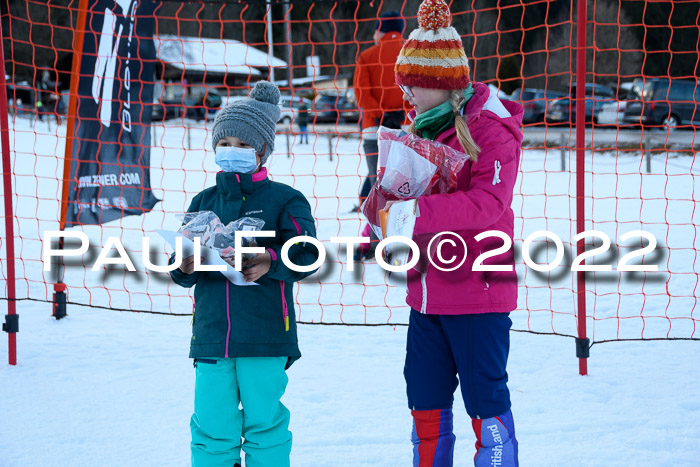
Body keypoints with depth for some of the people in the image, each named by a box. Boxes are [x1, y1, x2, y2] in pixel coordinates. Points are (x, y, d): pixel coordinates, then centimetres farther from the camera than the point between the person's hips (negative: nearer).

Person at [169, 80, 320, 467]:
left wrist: (271, 263, -25)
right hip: (210, 334, 3)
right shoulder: (203, 202, 13)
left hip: (265, 336, -3)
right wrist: (184, 268, -10)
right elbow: (182, 272, 13)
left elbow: (307, 256, -8)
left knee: (264, 426, 3)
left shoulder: (283, 199, 2)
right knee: (211, 430, 6)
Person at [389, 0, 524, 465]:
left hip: (479, 291, -7)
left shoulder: (491, 128, -13)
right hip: (426, 292, 7)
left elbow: (490, 202, -27)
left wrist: (417, 209, -36)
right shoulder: (419, 128, 11)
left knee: (486, 402, 3)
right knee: (426, 404, 15)